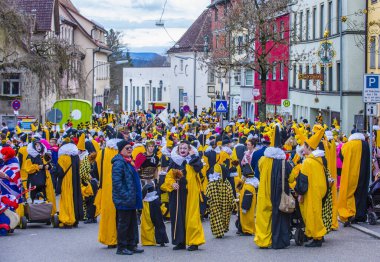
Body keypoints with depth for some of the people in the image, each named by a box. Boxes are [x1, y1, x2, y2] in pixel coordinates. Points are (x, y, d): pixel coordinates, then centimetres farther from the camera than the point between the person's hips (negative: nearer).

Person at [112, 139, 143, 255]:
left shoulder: (128, 162, 17)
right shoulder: (119, 163, -14)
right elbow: (116, 182, -21)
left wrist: (136, 196, 18)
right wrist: (125, 195, -23)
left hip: (130, 200, 10)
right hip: (123, 200, -10)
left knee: (132, 223, 14)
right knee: (124, 223, -3)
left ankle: (131, 245, 22)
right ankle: (121, 248, 4)